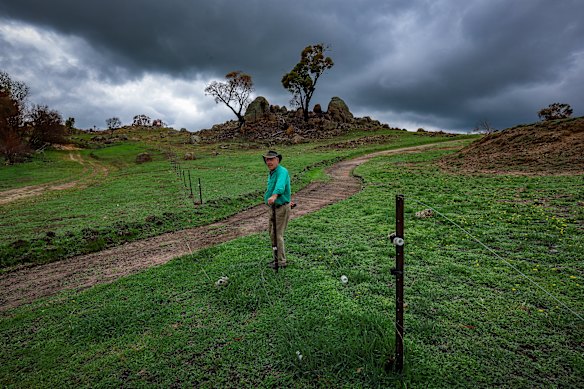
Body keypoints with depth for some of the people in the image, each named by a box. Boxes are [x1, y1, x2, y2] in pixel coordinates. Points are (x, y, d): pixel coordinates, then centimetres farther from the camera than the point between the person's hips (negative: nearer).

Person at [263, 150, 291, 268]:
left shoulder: (282, 171, -21)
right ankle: (280, 255, 34)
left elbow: (280, 185, -42)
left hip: (281, 208, -9)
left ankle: (281, 261, 9)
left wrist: (274, 195, -59)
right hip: (273, 207, 10)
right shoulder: (271, 173, 11)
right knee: (271, 232, 18)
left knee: (277, 234, -5)